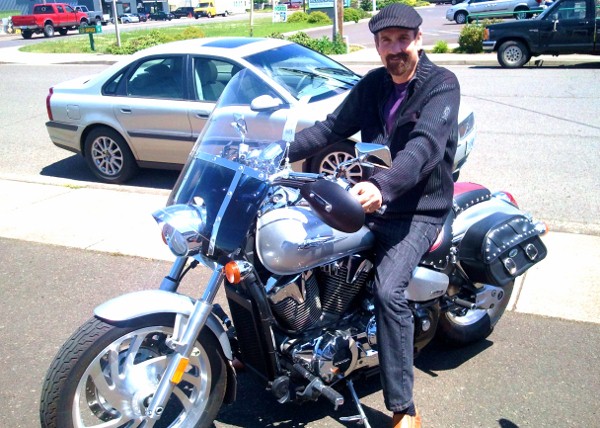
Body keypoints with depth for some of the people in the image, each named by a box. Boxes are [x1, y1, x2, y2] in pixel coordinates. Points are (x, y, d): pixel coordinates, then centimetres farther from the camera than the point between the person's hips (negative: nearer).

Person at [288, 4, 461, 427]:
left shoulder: (441, 84, -12)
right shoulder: (372, 85, 8)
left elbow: (425, 144, -29)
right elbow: (333, 127, 6)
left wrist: (382, 185, -46)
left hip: (420, 209, -6)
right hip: (370, 199, 7)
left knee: (389, 291, -27)